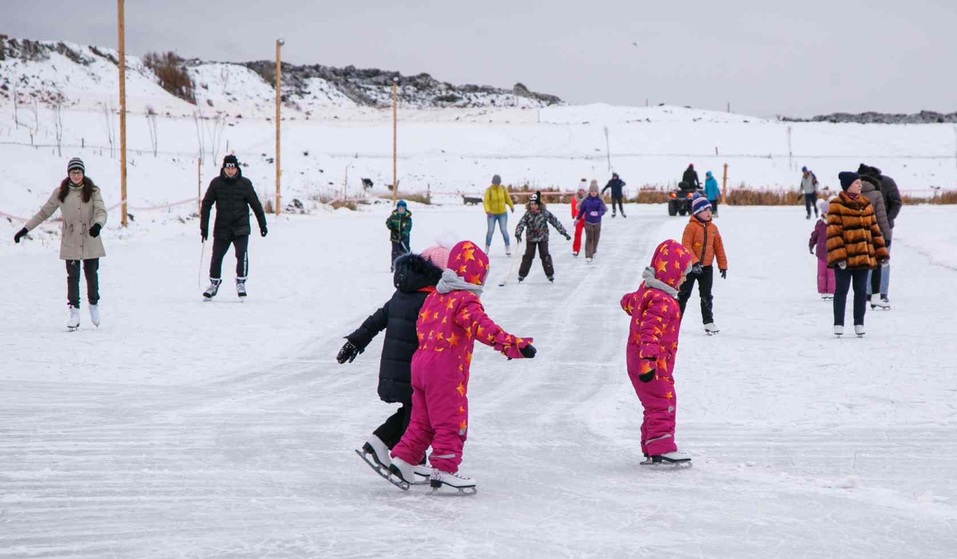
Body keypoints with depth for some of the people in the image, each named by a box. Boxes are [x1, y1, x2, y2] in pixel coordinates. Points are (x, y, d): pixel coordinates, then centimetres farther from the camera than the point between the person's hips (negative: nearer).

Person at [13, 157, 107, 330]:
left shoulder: (93, 191, -3)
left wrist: (98, 225, -35)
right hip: (70, 243, 0)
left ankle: (94, 305, 31)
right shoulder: (60, 193, 1)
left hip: (91, 242, 0)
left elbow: (101, 212, -12)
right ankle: (74, 312, 2)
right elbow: (44, 212, 7)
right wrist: (25, 229, 4)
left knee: (92, 275, 7)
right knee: (73, 277, -3)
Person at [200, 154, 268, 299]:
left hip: (241, 228, -1)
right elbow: (206, 205, 3)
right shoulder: (216, 183, -1)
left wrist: (262, 225, 8)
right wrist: (204, 227, -1)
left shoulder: (245, 184, -1)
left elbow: (255, 204, 6)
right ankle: (214, 283, 26)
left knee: (242, 254, -17)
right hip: (222, 228, 1)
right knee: (216, 256, 5)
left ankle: (241, 282, -1)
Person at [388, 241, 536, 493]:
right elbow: (481, 326, -28)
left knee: (422, 420, 17)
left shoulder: (433, 297, 14)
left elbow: (421, 326, 23)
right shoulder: (465, 301, -13)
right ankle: (444, 469, -4)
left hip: (421, 363, 8)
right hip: (446, 370, -8)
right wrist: (513, 344, -36)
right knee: (452, 421, -2)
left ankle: (403, 460, 15)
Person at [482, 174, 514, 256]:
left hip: (502, 213, 2)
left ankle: (508, 248, 4)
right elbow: (485, 201, -25)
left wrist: (511, 206, 24)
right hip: (492, 214, -2)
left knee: (504, 230, -6)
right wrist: (487, 211, -42)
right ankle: (487, 248, 12)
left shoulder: (503, 189, -5)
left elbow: (507, 198, 11)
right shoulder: (489, 190, -15)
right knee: (490, 231, -4)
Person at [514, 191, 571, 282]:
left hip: (543, 238, -1)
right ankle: (522, 274, 12)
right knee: (528, 256, 4)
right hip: (531, 238, 1)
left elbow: (555, 222, -6)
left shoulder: (545, 213, -11)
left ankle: (550, 274, 6)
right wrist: (518, 234, -34)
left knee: (545, 255, -2)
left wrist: (564, 233, -5)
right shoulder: (528, 214, -10)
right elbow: (521, 224, -16)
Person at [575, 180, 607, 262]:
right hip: (588, 221, -1)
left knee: (596, 238, 14)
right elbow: (581, 209, 6)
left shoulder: (599, 201, -8)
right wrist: (578, 218, 16)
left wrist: (597, 213, -40)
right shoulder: (586, 200, -6)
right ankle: (588, 256, -11)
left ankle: (593, 252, 40)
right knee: (589, 238, -9)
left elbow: (602, 211, -18)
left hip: (597, 222, 1)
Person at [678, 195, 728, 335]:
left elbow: (719, 247, 10)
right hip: (690, 266, -4)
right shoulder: (691, 226, -13)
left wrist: (723, 265, 7)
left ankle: (708, 322, 11)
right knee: (684, 294, 5)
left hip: (707, 267, 4)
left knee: (706, 296, 7)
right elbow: (686, 246, -19)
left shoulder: (713, 228, 5)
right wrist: (694, 262, -28)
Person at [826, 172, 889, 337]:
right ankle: (838, 324, 9)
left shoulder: (866, 205, 12)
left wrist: (881, 253, 11)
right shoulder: (836, 205, -7)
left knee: (860, 291, 9)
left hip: (863, 256, 5)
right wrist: (838, 256, -20)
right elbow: (833, 233, -12)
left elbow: (874, 229, 15)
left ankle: (859, 324, 17)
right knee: (841, 290, 2)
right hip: (844, 258, -5)